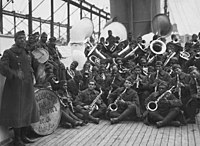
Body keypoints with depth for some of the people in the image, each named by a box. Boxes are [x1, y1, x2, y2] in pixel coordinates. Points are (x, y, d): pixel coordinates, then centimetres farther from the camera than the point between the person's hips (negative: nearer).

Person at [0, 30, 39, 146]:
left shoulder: (28, 54, 15)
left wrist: (31, 74, 11)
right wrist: (14, 74, -25)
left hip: (28, 87, 7)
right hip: (15, 86, -7)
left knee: (28, 110, 10)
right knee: (16, 112, -1)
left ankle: (23, 136, 24)